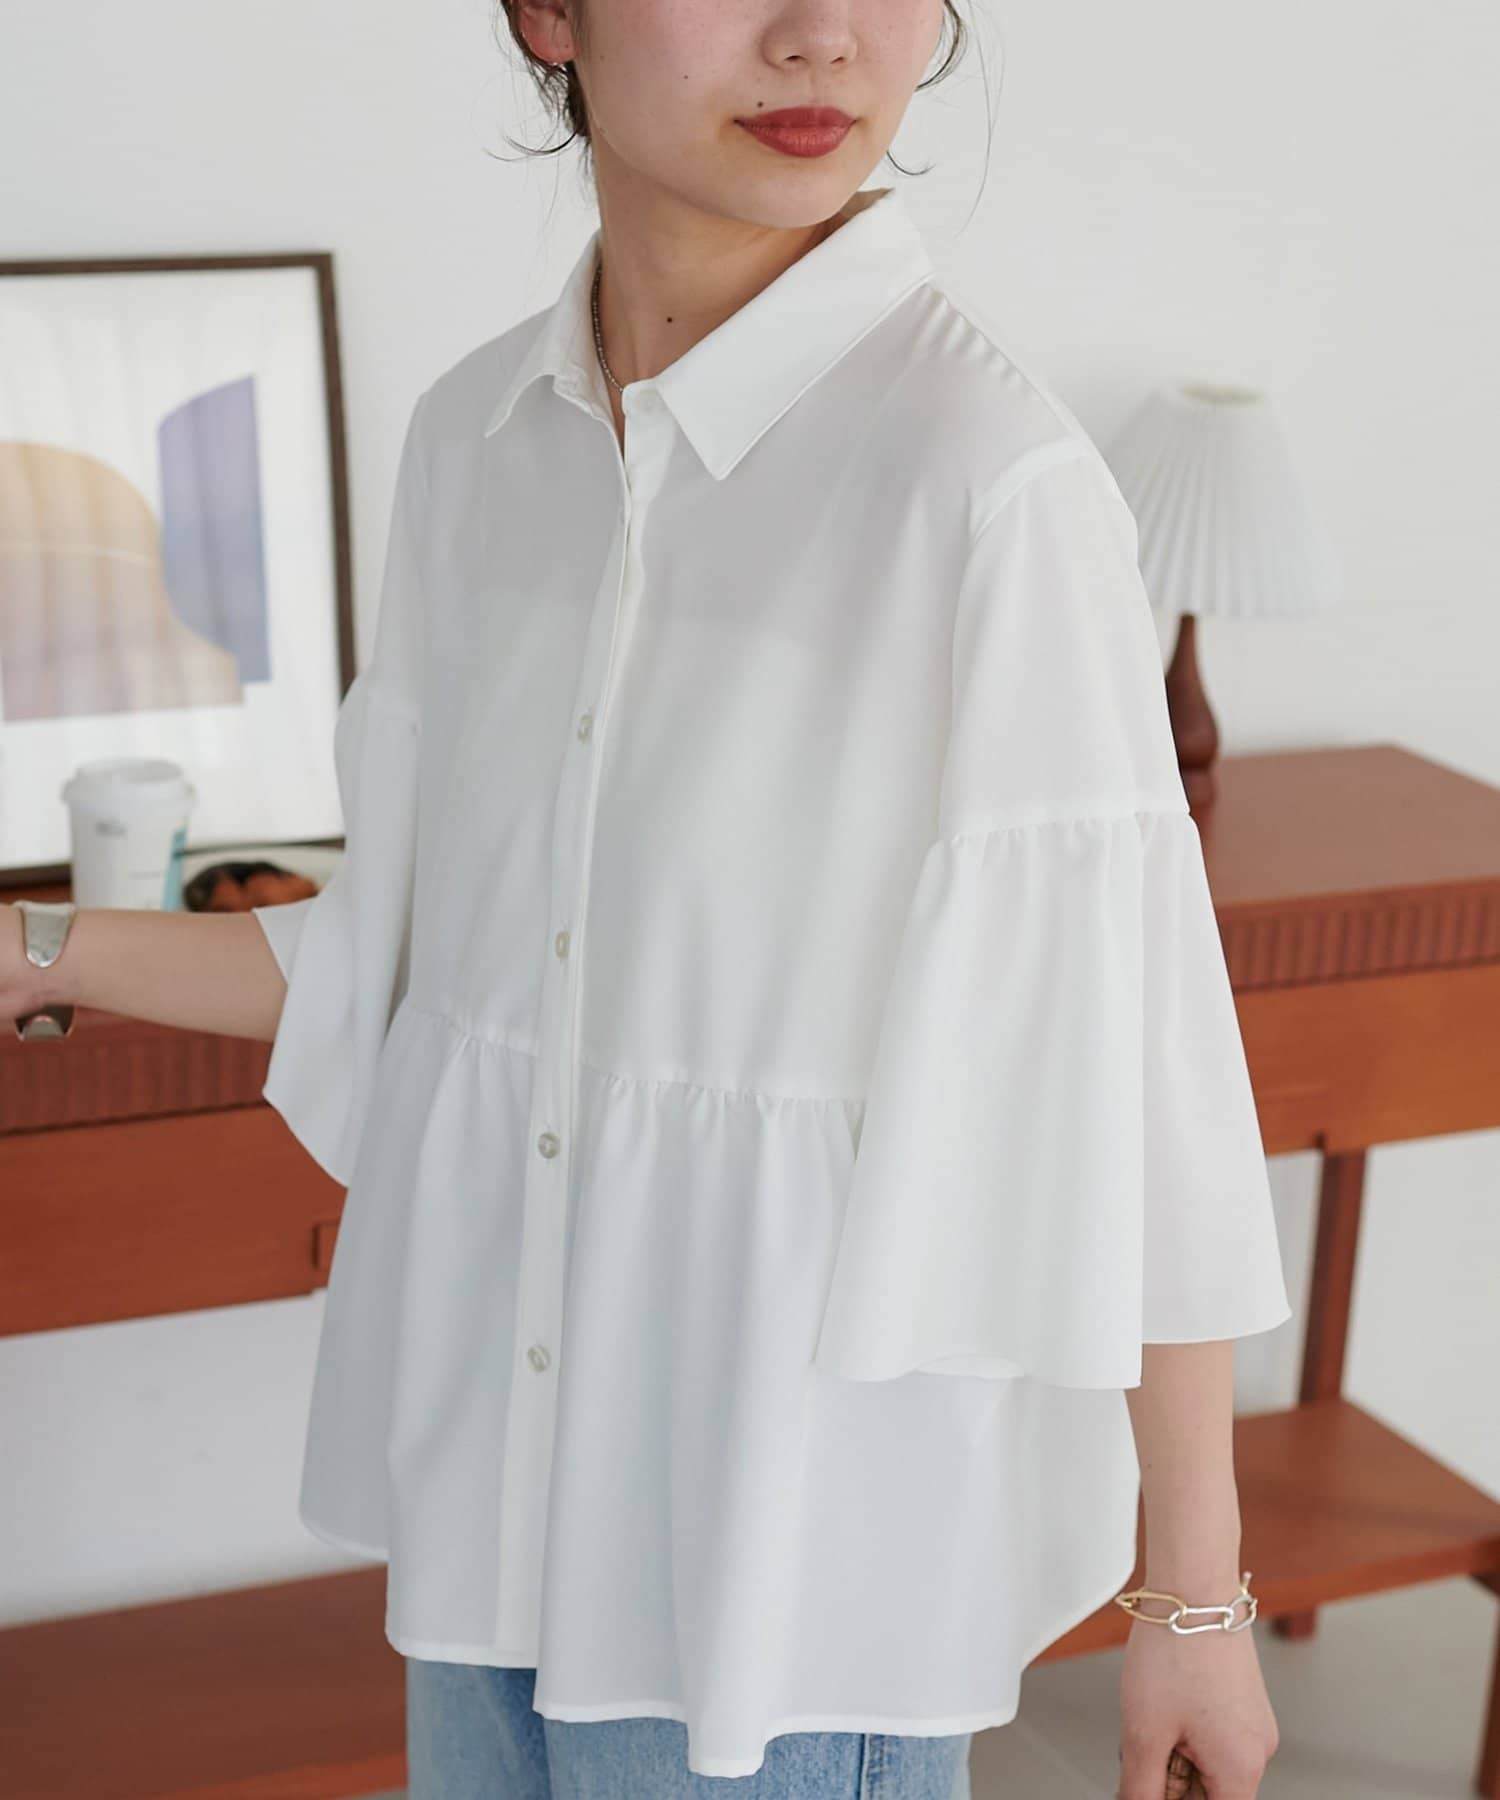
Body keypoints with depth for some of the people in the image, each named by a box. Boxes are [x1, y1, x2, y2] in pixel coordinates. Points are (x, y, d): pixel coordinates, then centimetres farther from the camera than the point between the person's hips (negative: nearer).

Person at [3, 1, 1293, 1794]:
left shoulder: (991, 471, -21)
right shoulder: (477, 433, -1)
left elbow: (1134, 1038, -15)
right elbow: (408, 949, 8)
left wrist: (1197, 1596, -9)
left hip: (814, 1477, -6)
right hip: (499, 1436, 6)